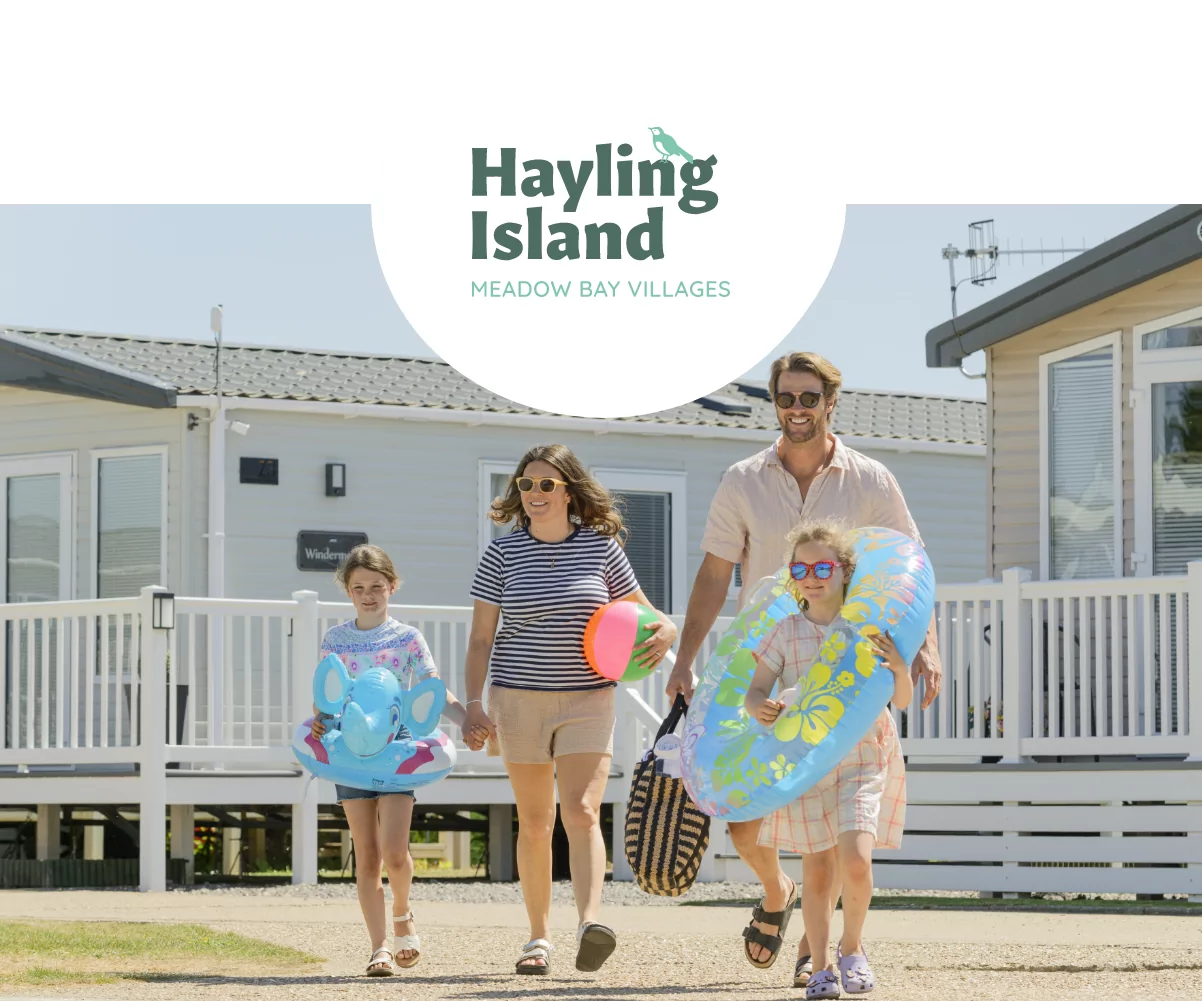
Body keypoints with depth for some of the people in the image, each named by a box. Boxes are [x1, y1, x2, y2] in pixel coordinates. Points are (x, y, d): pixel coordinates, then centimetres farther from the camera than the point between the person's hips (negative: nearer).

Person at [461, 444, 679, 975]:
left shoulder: (600, 546, 1)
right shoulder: (503, 552, -1)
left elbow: (642, 610, 13)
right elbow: (480, 638, 1)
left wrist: (666, 629, -9)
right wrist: (473, 703, -10)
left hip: (588, 699, -1)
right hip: (519, 700, 1)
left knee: (582, 813, -17)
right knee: (534, 823, 8)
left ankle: (590, 924, -31)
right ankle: (537, 937, 18)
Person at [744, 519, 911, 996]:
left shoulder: (867, 630, 0)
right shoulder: (785, 633, 0)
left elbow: (901, 700, 3)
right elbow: (754, 691, 2)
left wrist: (899, 665, -17)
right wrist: (761, 708, -20)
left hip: (859, 762, -1)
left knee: (856, 860, -15)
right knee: (816, 871, 2)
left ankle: (851, 947, 9)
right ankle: (820, 966, 14)